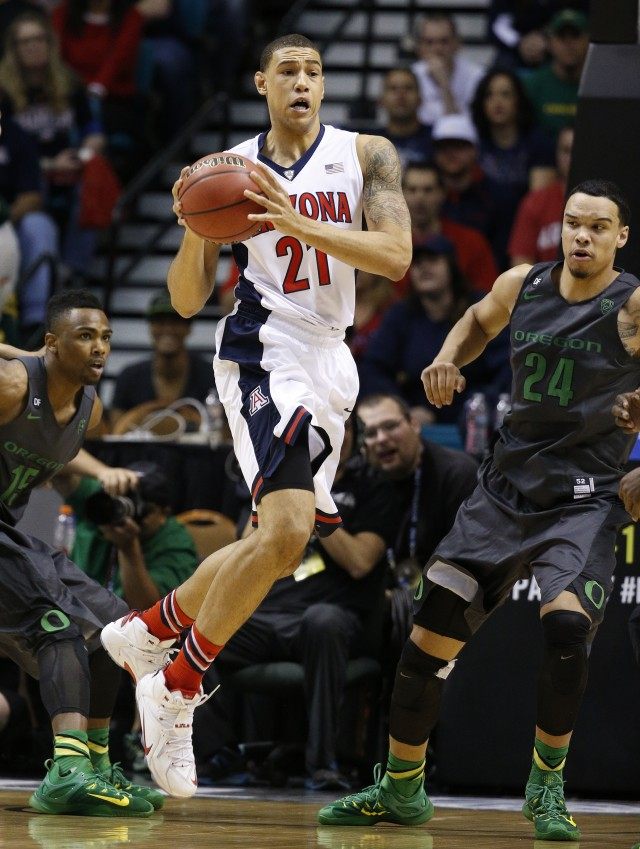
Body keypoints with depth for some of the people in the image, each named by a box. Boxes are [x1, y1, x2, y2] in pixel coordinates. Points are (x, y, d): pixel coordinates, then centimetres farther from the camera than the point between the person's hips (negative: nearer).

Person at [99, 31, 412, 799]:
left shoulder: (365, 156, 5)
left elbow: (395, 254, -11)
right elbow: (187, 300, 3)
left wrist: (296, 221, -21)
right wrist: (194, 228, -17)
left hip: (329, 362, 5)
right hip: (261, 353, -5)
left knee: (280, 546, 13)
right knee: (286, 530, -23)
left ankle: (147, 628, 34)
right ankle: (177, 691, -14)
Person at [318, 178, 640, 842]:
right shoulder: (521, 286, 4)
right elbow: (479, 321, 25)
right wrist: (448, 360, 7)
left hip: (584, 500, -5)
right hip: (505, 489, 5)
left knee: (566, 624, -27)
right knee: (430, 633, 3)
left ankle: (547, 787, -5)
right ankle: (400, 789, 22)